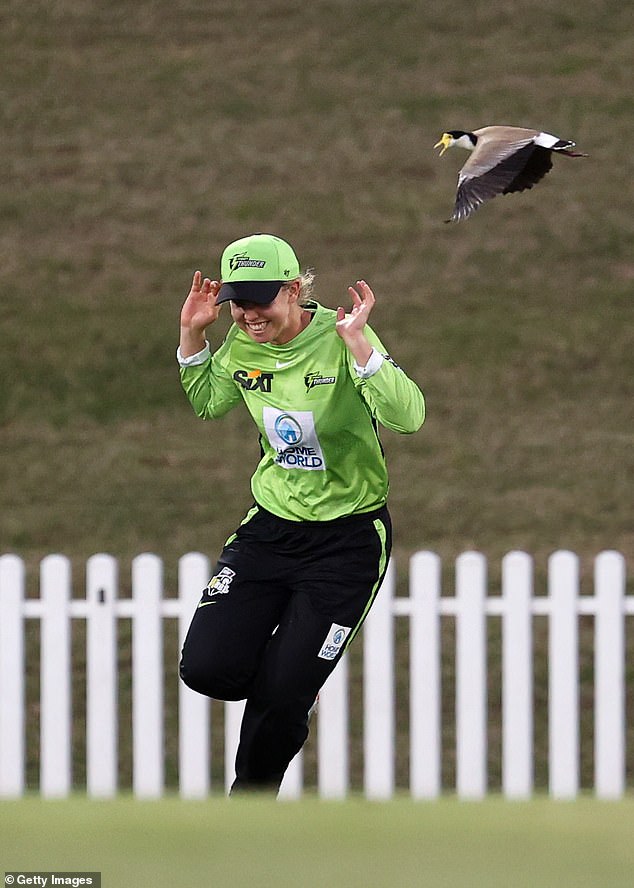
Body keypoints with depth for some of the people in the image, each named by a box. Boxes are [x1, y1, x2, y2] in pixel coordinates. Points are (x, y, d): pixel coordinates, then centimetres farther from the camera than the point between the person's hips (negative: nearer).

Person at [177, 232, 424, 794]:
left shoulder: (339, 340, -18)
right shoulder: (242, 346, -3)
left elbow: (409, 418, -30)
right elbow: (205, 404, 19)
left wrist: (357, 342, -38)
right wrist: (192, 334, 4)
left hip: (347, 537, -5)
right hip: (270, 528, 5)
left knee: (281, 696, -3)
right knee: (207, 668, -9)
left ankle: (252, 793, 26)